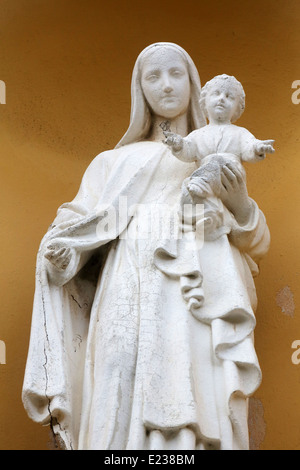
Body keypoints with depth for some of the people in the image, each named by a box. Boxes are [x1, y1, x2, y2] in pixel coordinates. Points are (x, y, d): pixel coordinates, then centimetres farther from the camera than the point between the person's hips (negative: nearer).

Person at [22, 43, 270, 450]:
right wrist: (59, 254, -9)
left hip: (197, 309, 0)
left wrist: (240, 204, -4)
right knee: (124, 419, -11)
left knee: (195, 422, -14)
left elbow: (256, 245, 15)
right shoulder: (116, 163, 22)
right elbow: (79, 229, 13)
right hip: (131, 306, 0)